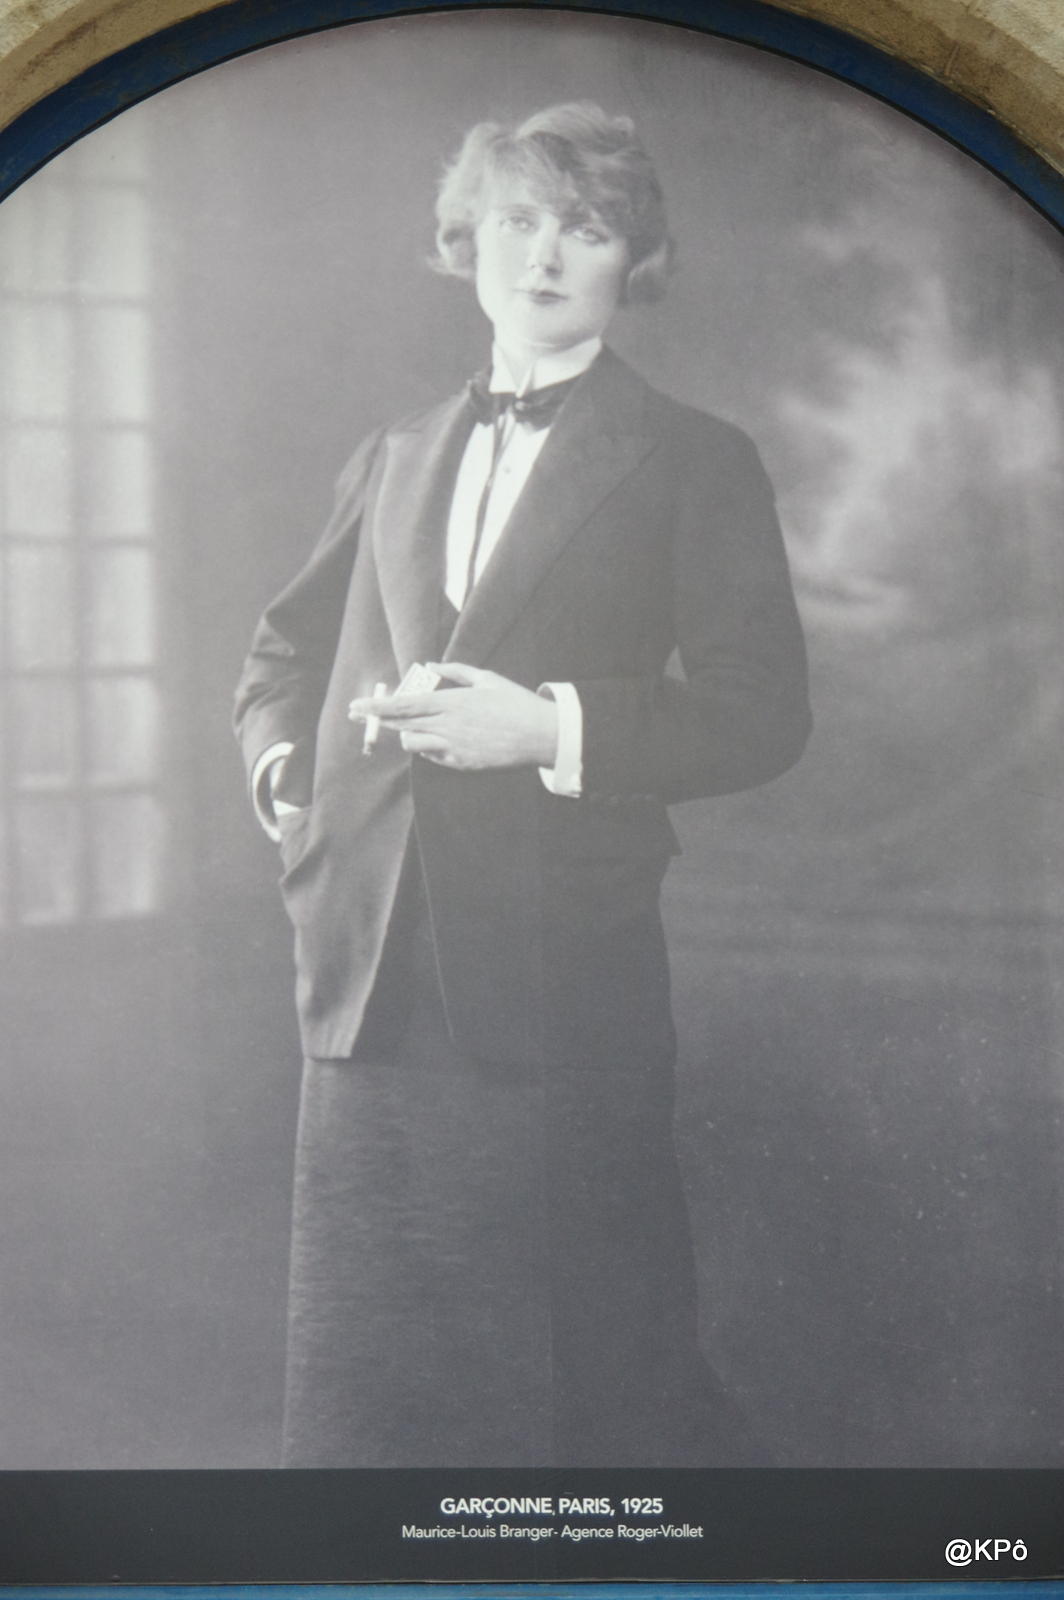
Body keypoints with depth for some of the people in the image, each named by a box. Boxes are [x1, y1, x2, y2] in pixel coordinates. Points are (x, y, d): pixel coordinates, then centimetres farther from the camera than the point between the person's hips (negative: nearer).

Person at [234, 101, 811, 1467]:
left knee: (592, 1365, 4)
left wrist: (554, 726, -16)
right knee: (360, 1369, 7)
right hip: (371, 974, 4)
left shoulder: (692, 463, 4)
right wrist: (281, 766, 10)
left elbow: (763, 711, -5)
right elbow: (285, 651, 30)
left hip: (561, 980, -4)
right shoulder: (392, 461, 18)